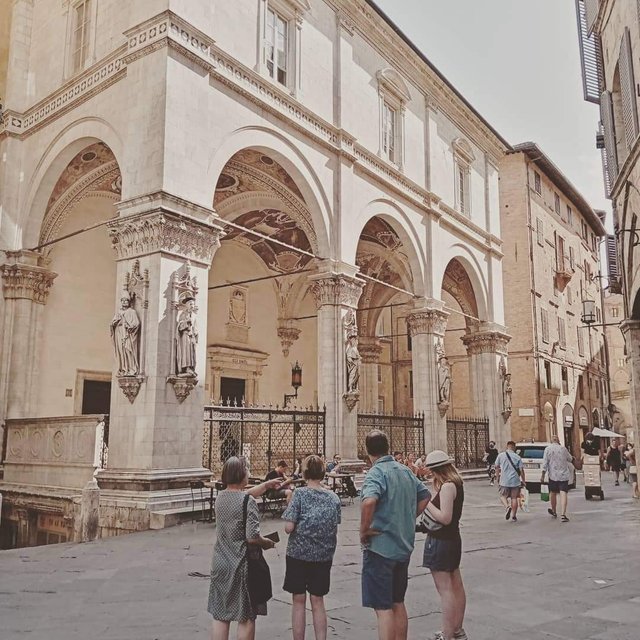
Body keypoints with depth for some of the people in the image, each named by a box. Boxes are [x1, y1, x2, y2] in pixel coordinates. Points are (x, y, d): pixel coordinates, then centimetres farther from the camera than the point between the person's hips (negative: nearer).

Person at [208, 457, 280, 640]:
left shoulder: (220, 497, 2)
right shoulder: (248, 502, -18)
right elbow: (252, 537, -23)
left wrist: (266, 485, 22)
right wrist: (267, 543, -4)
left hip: (220, 564, 6)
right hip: (242, 566, -6)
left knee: (220, 616, 13)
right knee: (246, 618, 9)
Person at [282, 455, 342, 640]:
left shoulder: (300, 494, -12)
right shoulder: (333, 497, 0)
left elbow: (289, 527, -15)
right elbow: (335, 529, 6)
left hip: (299, 554, -3)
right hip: (324, 555, 3)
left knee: (299, 601, 10)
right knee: (318, 601, 14)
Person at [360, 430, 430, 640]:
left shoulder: (376, 473, -17)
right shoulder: (404, 470, 7)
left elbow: (369, 501, -36)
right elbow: (425, 495, 19)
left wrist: (364, 530, -21)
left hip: (380, 547, -7)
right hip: (404, 546, 7)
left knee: (383, 608, 1)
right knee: (398, 603, 19)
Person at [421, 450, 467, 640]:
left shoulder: (447, 486, -21)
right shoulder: (457, 483, 7)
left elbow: (445, 518, -25)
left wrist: (426, 502, -19)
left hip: (441, 541, -10)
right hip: (453, 538, 10)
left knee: (445, 590, -3)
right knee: (456, 587, 17)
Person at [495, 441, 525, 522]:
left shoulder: (501, 455, -1)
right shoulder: (517, 457, -1)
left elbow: (497, 467, 5)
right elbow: (521, 470, -4)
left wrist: (498, 477, 18)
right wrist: (523, 481, 6)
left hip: (504, 481, -1)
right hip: (515, 481, 1)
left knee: (503, 496, 11)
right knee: (514, 498, 11)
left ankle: (507, 507, -17)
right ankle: (514, 516, 13)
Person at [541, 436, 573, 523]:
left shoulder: (548, 449, -5)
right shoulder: (563, 448, 2)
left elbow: (545, 463, -9)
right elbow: (570, 459, 16)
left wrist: (542, 475, -5)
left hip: (553, 475, -1)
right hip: (564, 475, 1)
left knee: (553, 493, 16)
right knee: (563, 494, -5)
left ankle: (554, 512, 32)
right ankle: (563, 514, -16)